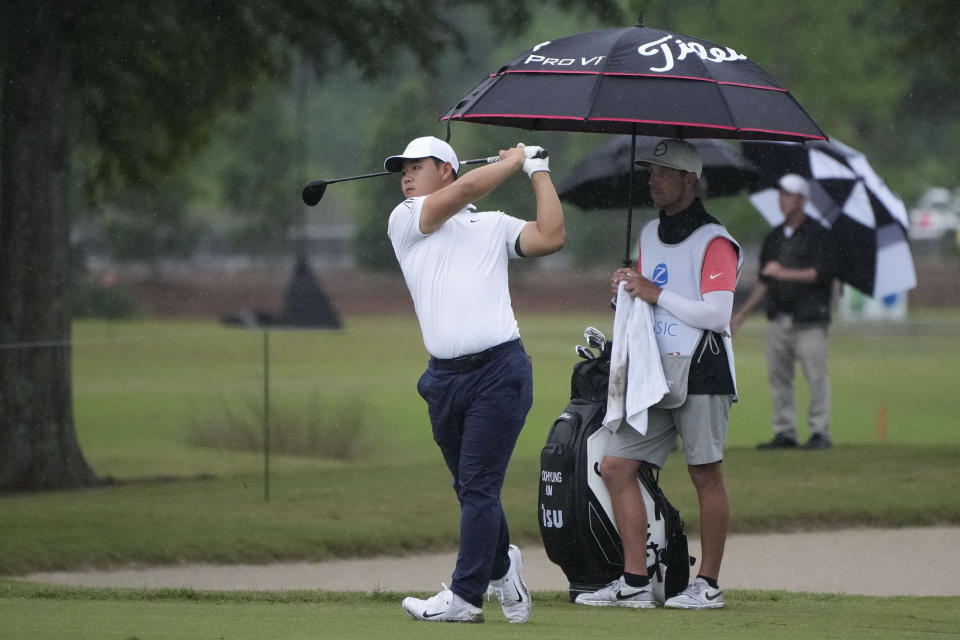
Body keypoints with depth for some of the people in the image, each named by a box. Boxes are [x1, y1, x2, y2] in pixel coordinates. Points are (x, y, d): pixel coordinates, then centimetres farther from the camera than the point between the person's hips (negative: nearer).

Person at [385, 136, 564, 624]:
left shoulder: (495, 225, 14)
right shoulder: (404, 221, 12)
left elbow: (550, 237, -1)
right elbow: (465, 190, -2)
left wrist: (538, 170, 6)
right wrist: (514, 161, 9)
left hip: (499, 369, -3)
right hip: (443, 377, 3)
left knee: (479, 486, -7)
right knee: (468, 488, 11)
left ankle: (465, 595, -6)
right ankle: (500, 567, 32)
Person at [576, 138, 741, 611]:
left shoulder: (713, 241, -8)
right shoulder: (650, 235, 18)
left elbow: (717, 314, -17)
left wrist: (656, 293, -14)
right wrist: (628, 289, 5)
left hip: (701, 373, -8)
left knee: (705, 474, -3)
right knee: (616, 466, 0)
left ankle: (709, 584, 4)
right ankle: (635, 583, 2)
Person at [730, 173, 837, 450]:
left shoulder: (816, 234, -1)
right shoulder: (773, 238, 18)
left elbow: (822, 272, -11)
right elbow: (764, 281, 23)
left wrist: (785, 273, -16)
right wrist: (742, 313, 19)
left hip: (809, 319, -6)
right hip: (779, 319, 6)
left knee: (816, 376, -7)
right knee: (778, 376, 3)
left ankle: (820, 432, -5)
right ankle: (784, 432, 7)